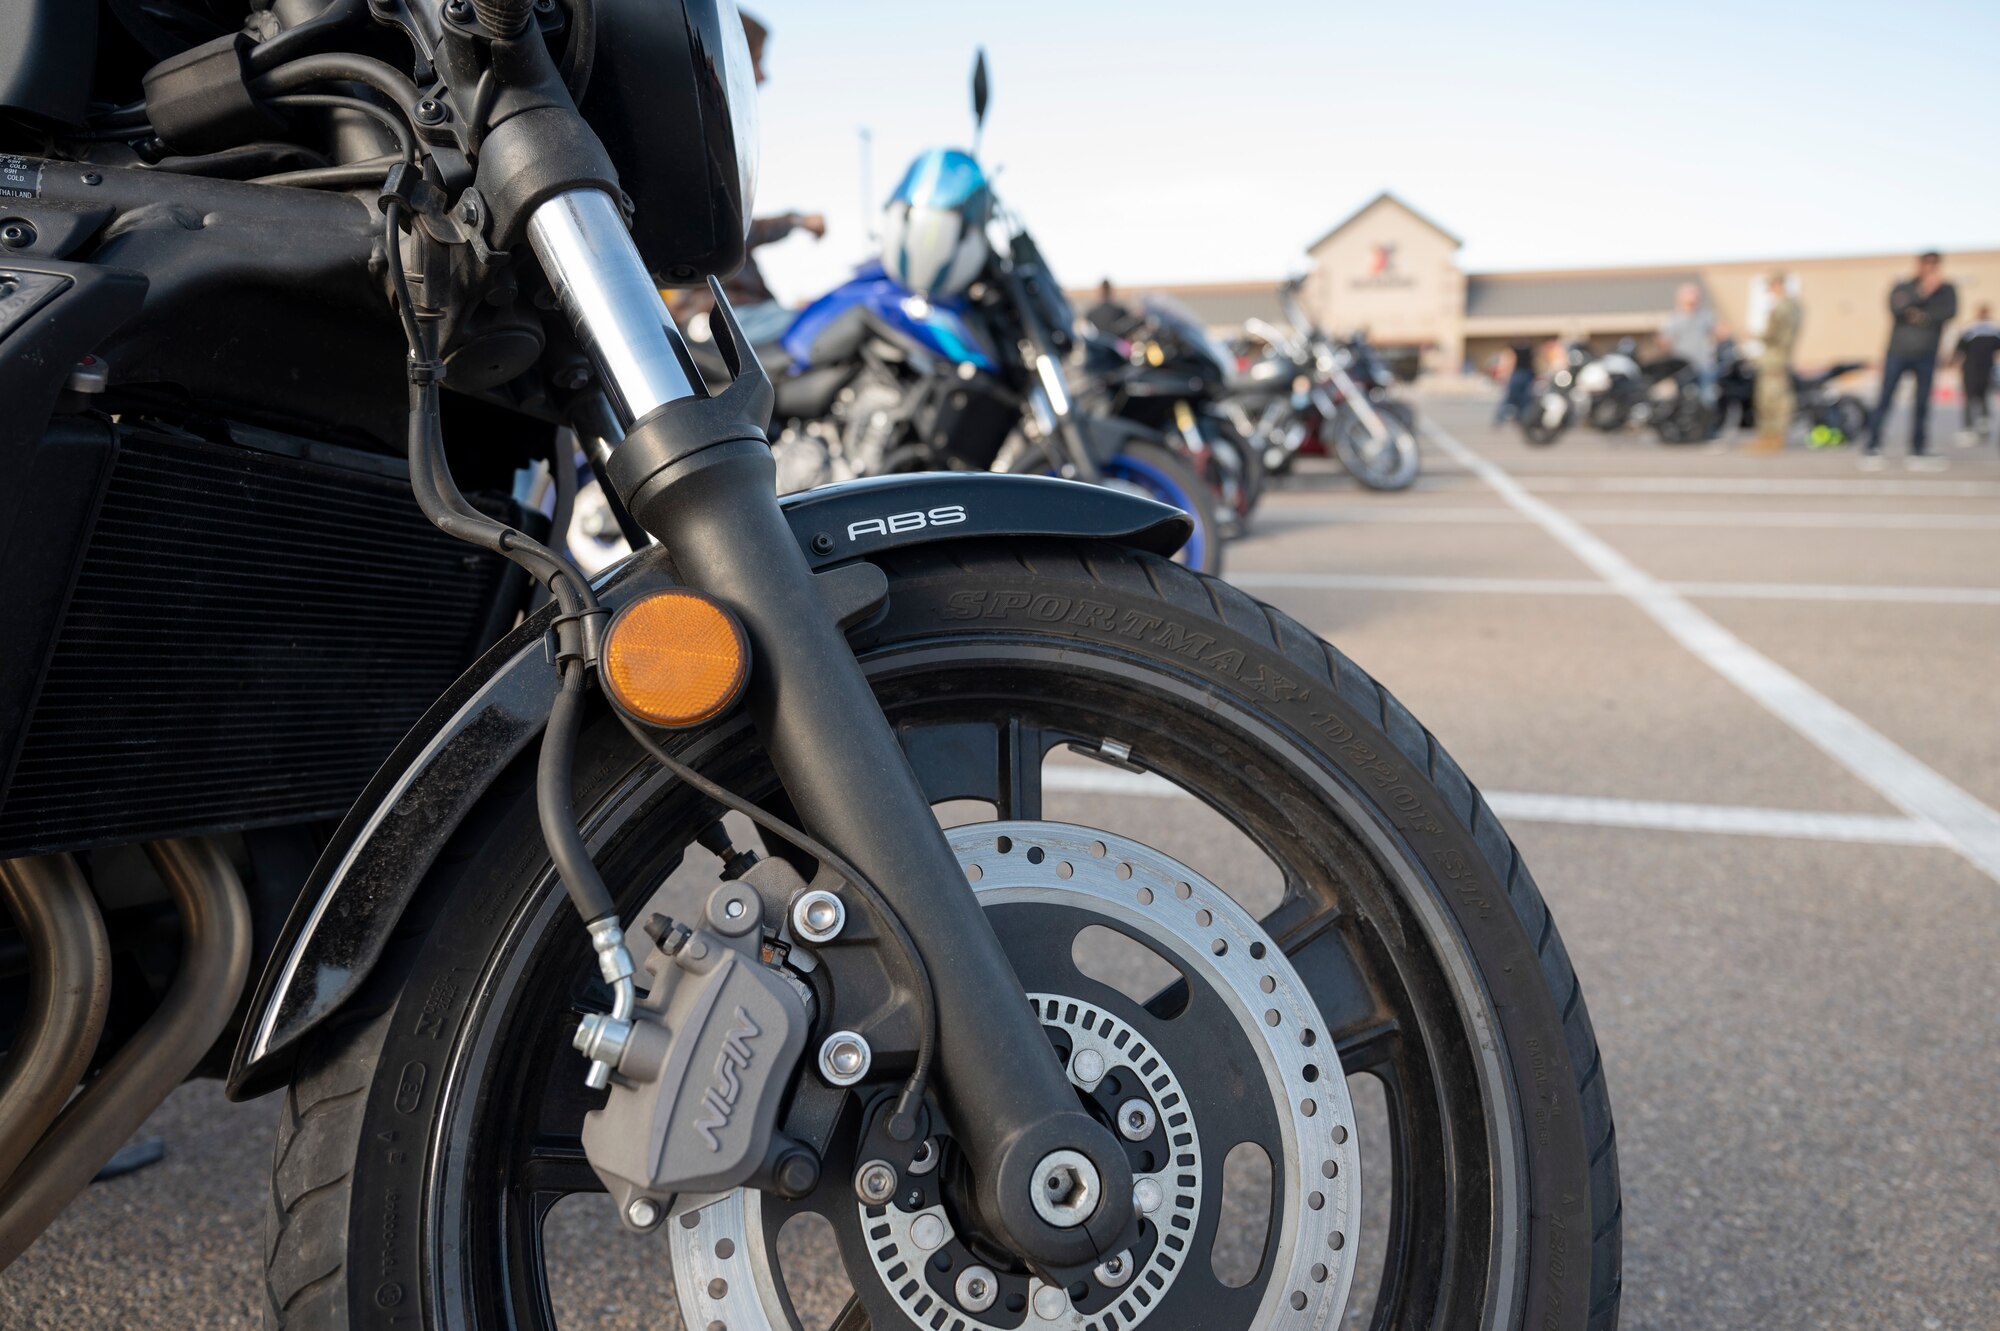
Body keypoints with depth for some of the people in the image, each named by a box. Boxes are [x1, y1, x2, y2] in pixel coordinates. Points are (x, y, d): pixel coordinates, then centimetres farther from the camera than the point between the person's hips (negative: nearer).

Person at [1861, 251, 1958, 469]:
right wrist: (1922, 292, -22)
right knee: (1884, 400, -4)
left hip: (1926, 356, 1)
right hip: (1897, 353, -1)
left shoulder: (1946, 290, 7)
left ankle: (1917, 452, 6)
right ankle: (1872, 448, -1)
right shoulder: (1901, 288, 5)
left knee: (1922, 404, 1)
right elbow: (1896, 309, -14)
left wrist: (1924, 316, -15)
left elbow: (1950, 312, -9)